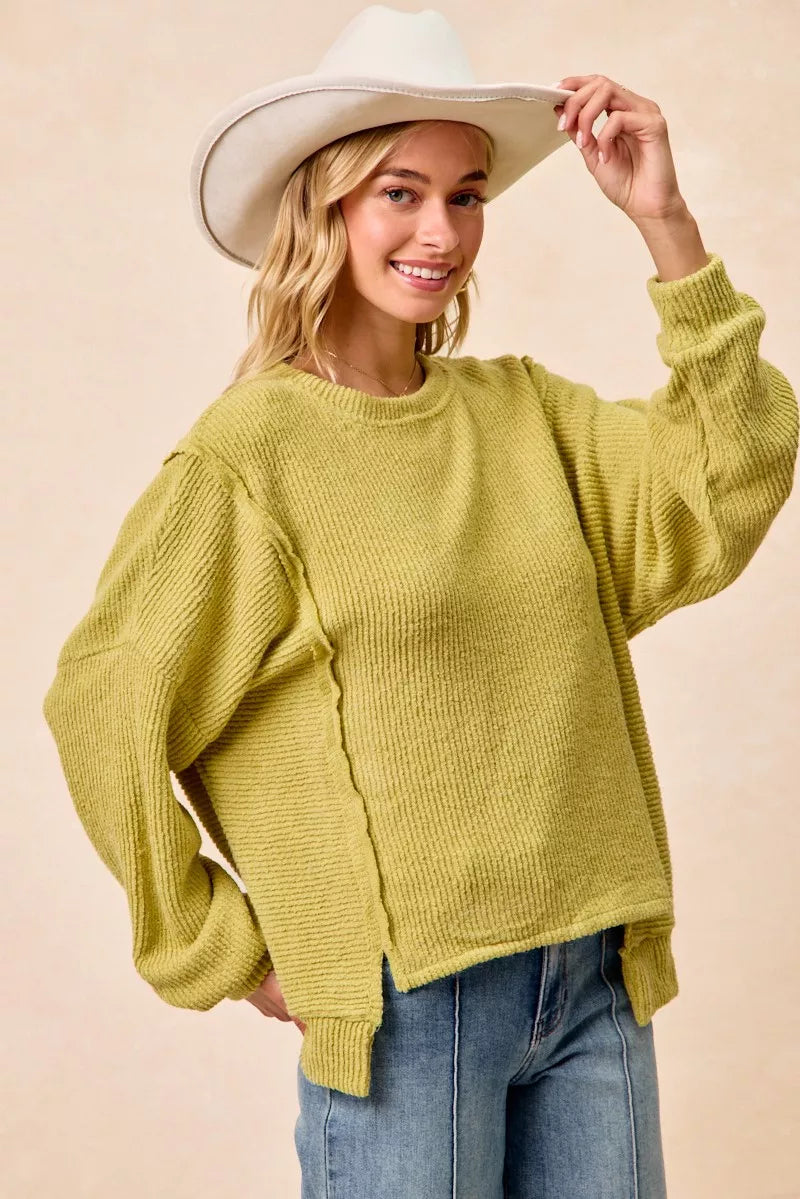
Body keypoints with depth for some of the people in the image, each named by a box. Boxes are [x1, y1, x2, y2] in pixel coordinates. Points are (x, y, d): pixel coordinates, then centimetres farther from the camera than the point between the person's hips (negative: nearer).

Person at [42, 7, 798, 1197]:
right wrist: (227, 954, -5)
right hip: (406, 999, -5)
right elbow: (102, 704, -9)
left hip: (594, 977, 5)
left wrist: (666, 224, -8)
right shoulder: (250, 453, -9)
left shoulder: (523, 410, 7)